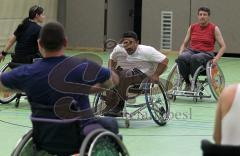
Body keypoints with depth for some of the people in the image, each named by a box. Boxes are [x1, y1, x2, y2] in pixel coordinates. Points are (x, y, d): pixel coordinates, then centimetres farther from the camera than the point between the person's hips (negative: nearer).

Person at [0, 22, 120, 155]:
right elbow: (114, 80, 3)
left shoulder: (27, 73, -12)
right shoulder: (84, 66, -16)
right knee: (110, 123, 26)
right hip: (78, 142, -3)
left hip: (44, 143, 3)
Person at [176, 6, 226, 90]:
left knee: (195, 58, -39)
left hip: (206, 54, -3)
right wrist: (180, 54, -2)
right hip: (192, 51, 3)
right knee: (181, 58, -33)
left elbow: (223, 46, 2)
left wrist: (216, 58, -14)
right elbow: (184, 44, 18)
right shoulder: (192, 27, 12)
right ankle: (188, 83, -19)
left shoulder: (214, 28, 2)